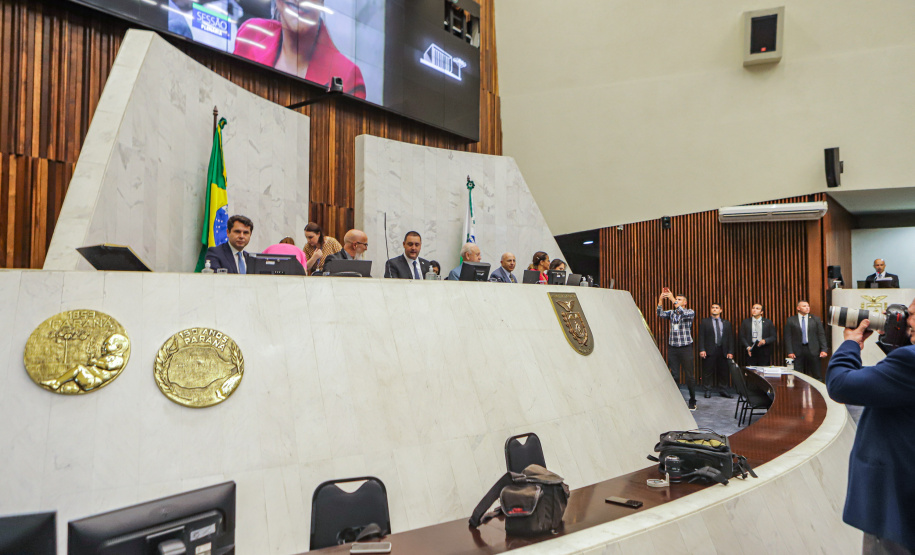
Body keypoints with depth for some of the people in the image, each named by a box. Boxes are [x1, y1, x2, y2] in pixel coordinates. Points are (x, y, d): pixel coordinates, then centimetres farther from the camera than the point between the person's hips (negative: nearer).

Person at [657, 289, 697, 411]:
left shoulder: (690, 312, 1)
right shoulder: (671, 313, 11)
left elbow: (683, 313, -22)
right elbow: (660, 314, -7)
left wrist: (672, 299, -23)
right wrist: (661, 299, -18)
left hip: (686, 347, -3)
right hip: (672, 348, 3)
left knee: (689, 375, 1)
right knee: (673, 375, 4)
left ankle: (692, 401, 13)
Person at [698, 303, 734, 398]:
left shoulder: (726, 323, 15)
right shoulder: (705, 322, 8)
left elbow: (730, 338, 11)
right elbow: (701, 337, 1)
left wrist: (730, 352, 2)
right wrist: (702, 350, -9)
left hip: (723, 351, 2)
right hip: (709, 351, -2)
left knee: (723, 372, 5)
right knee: (708, 372, -1)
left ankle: (723, 390, 15)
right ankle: (708, 391, 7)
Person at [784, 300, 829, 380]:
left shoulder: (816, 319, 8)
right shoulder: (791, 320, 3)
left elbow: (821, 335, 6)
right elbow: (788, 337, 1)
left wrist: (823, 350, -4)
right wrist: (790, 352, -7)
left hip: (813, 350, 1)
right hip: (797, 351, -1)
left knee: (817, 375, 4)